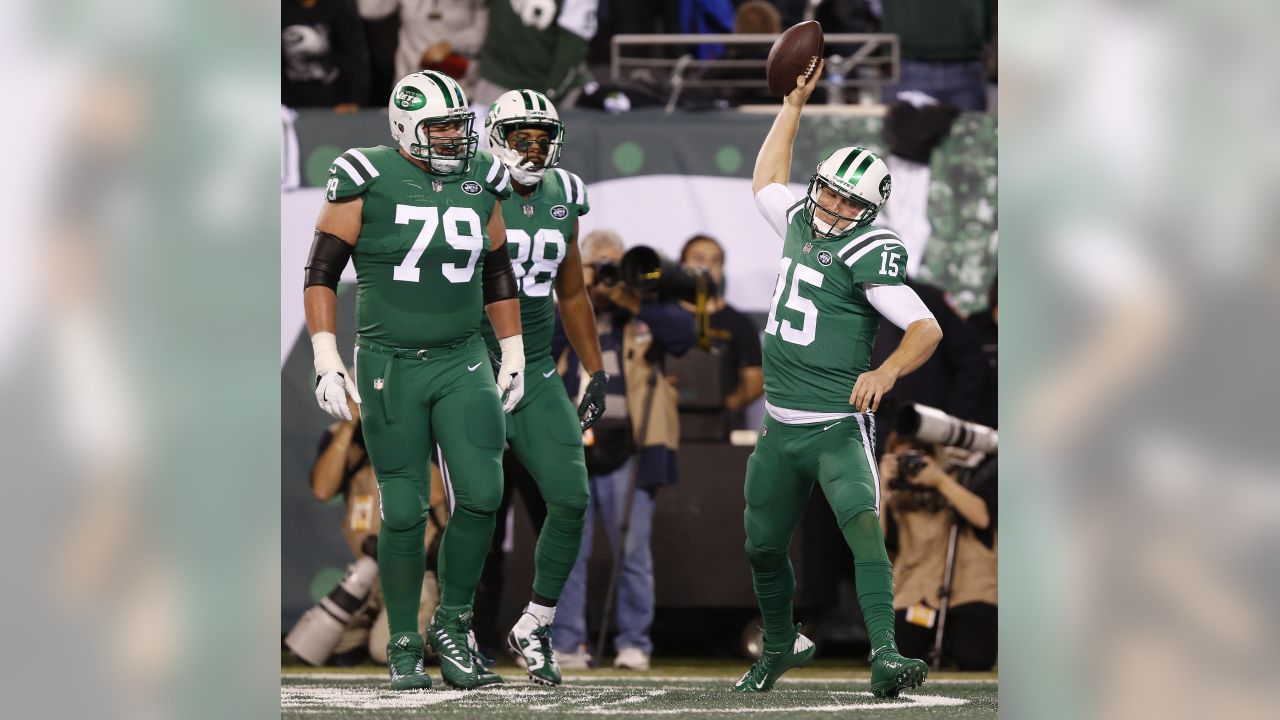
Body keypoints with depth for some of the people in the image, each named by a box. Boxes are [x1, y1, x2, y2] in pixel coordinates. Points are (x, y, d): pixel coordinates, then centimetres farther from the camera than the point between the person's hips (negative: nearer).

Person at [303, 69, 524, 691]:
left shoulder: (480, 180, 5)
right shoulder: (367, 180, -8)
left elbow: (498, 276, 16)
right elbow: (321, 272, -4)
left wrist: (513, 358, 14)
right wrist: (326, 363, -10)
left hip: (463, 364, 3)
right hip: (389, 367, -3)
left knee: (481, 494, -12)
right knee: (404, 511, -1)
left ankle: (452, 625, 7)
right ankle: (404, 647, 13)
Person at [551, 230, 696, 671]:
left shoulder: (645, 309, 9)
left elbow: (683, 335, -9)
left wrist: (633, 303, -11)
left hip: (625, 448, -3)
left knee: (632, 551, -3)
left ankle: (634, 644, 1)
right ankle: (566, 644, 4)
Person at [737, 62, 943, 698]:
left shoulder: (870, 253, -12)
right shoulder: (801, 222, 9)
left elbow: (927, 328, -17)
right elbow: (766, 182, 31)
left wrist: (887, 371, -35)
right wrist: (794, 103, 28)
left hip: (838, 427, -7)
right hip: (781, 426, 7)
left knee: (863, 525, -26)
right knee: (763, 546, 17)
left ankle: (884, 655, -36)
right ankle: (780, 647, 40)